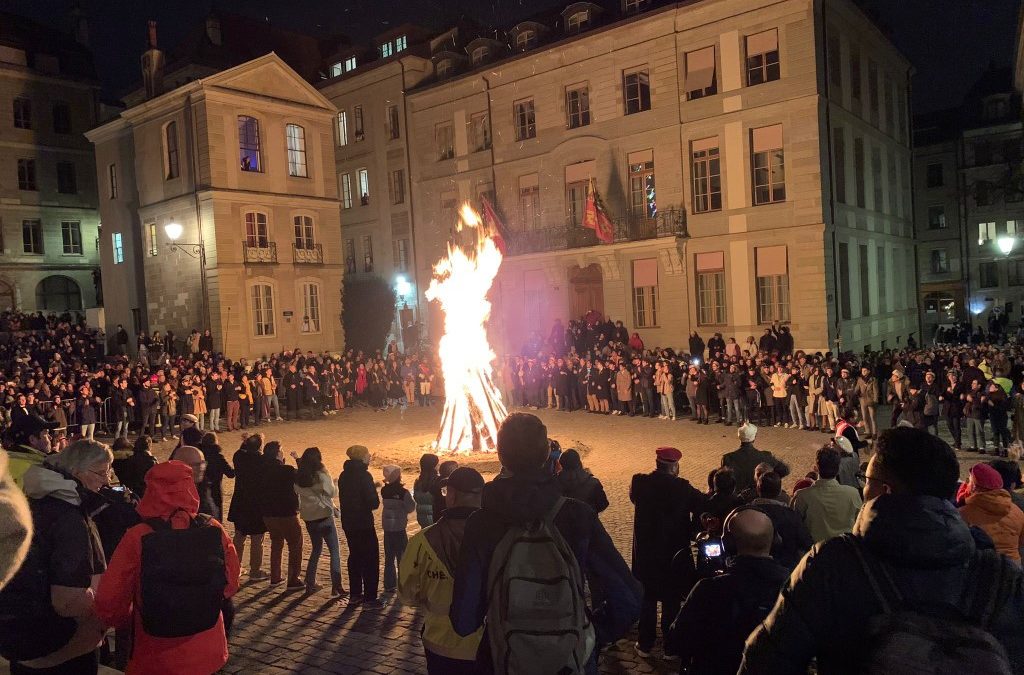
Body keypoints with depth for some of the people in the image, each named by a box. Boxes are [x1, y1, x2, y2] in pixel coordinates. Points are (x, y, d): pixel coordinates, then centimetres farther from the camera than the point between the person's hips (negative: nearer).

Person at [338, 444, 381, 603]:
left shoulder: (344, 475, 8)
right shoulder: (363, 475, -17)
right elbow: (374, 502, -19)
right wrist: (376, 502, 0)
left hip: (348, 522, 8)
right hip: (363, 523, -8)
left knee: (355, 556, 16)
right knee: (371, 558, 0)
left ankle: (356, 593, 21)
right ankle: (370, 596, 0)